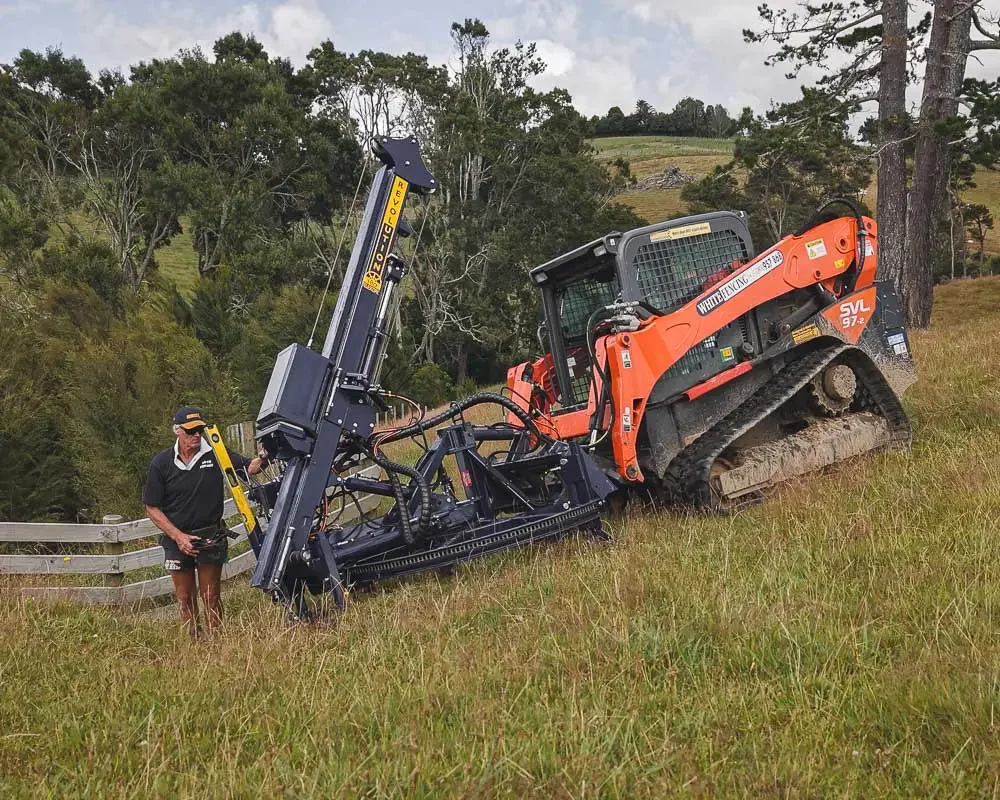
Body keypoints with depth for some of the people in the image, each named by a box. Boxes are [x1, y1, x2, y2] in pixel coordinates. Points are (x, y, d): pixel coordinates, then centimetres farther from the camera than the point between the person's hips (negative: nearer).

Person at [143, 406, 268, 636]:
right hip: (177, 538, 1)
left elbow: (248, 468, -5)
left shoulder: (215, 454, -5)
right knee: (185, 599, 11)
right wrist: (178, 536, -10)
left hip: (211, 537, -1)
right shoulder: (161, 463, -6)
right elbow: (152, 507, -2)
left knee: (211, 597, 3)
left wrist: (263, 459, -30)